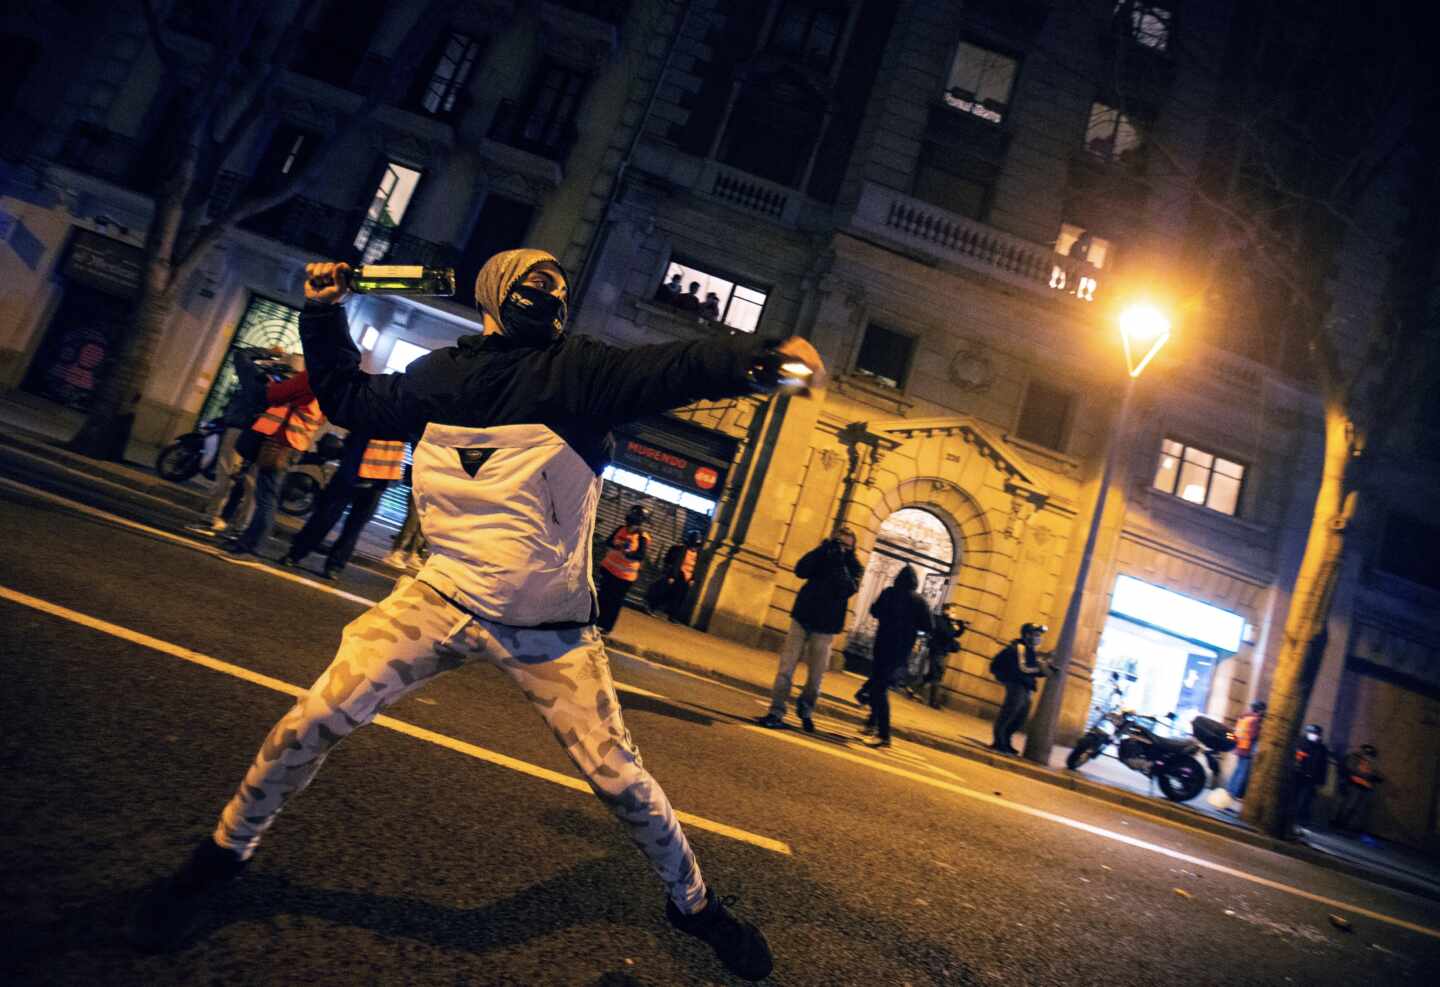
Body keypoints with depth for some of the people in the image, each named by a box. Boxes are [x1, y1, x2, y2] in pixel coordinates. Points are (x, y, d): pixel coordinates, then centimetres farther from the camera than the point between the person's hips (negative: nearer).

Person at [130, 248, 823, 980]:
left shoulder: (578, 369, -7)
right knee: (313, 722, -4)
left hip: (549, 631, -2)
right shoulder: (441, 374, 5)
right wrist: (323, 314, 15)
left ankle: (692, 903, 27)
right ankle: (224, 854, 26)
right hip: (443, 599, 2)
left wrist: (763, 354, -41)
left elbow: (677, 369, -24)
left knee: (617, 776, 1)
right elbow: (349, 400, 22)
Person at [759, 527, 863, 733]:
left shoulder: (853, 567, 1)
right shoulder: (822, 556, 5)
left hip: (825, 627, -1)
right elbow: (800, 571, -13)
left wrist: (840, 564, -23)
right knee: (786, 668, -7)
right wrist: (822, 549, -18)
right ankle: (776, 713, -4)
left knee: (816, 676, 5)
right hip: (802, 618, 1)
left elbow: (847, 590, -17)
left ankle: (805, 711, 28)